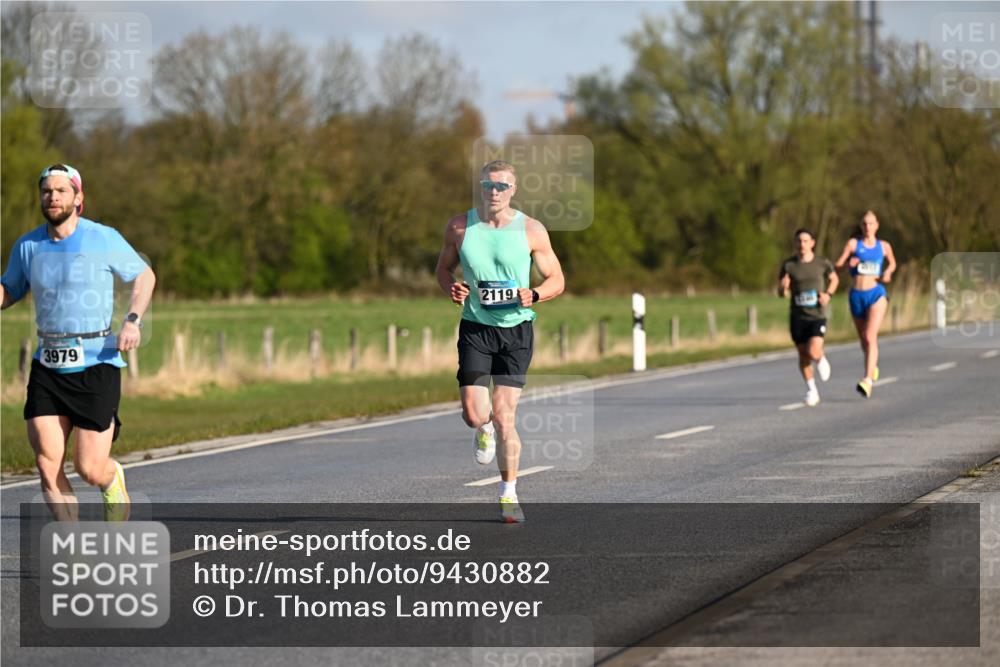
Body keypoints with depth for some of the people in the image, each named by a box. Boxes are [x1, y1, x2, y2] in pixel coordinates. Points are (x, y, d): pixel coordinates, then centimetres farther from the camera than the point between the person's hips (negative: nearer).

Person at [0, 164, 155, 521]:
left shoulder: (104, 239, -4)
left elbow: (144, 276, 8)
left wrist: (133, 320, -7)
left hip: (96, 363, -3)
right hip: (47, 367, 3)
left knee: (90, 469, -5)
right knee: (47, 463, -8)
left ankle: (113, 479, 33)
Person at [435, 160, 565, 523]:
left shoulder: (532, 231, -3)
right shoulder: (460, 227, 0)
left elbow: (556, 280, 4)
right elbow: (444, 267, 15)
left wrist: (533, 295, -17)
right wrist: (450, 287, -8)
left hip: (515, 329, -1)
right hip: (475, 328, 1)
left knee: (504, 416, -5)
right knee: (474, 414, -12)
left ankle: (509, 495, 12)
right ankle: (484, 429, 29)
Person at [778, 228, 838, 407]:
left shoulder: (822, 263, -4)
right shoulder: (788, 265, -4)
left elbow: (834, 279, 15)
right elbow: (781, 293, -1)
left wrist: (828, 294, -3)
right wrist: (784, 288, -25)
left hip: (817, 315, -2)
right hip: (797, 317, 2)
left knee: (813, 353, -18)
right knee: (803, 355, 9)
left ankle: (821, 359, 20)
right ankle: (811, 390, 28)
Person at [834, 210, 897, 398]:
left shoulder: (884, 246, 7)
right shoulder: (853, 243, 3)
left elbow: (892, 263, 26)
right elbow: (837, 266, -1)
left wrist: (888, 272, 4)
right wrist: (848, 263, -22)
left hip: (876, 293, -2)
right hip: (856, 296, 2)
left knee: (870, 337, -19)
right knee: (863, 339, 15)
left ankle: (868, 380, -26)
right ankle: (873, 367, 45)